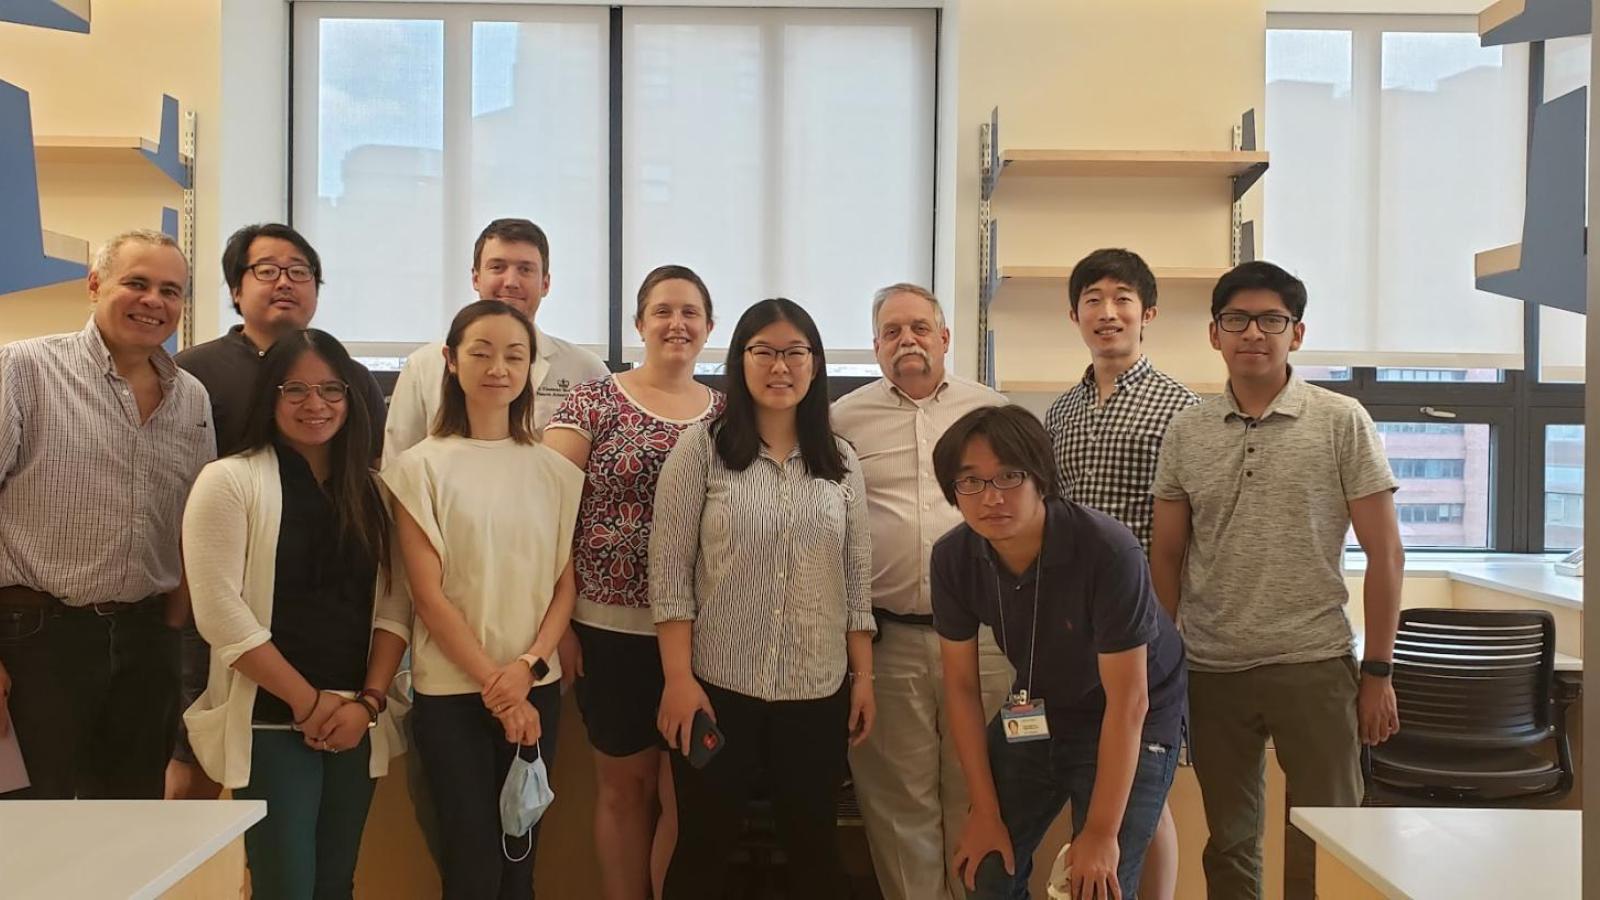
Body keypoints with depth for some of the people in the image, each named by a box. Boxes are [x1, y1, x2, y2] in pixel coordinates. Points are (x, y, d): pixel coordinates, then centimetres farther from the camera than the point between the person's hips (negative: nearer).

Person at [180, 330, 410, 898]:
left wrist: (368, 702, -7)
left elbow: (394, 606, 5)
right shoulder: (230, 481, -4)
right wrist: (308, 702, -11)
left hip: (354, 724, 4)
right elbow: (219, 612, -12)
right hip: (269, 723, -4)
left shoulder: (371, 491, 10)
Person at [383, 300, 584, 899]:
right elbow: (428, 595, -8)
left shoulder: (554, 471, 6)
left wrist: (528, 665, -10)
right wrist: (494, 684, -11)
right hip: (451, 692, -3)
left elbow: (565, 583, 5)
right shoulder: (422, 467, -4)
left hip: (537, 690, 3)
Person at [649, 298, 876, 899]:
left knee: (813, 844, 14)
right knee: (704, 846, 9)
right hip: (718, 684, -3)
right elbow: (669, 568, -6)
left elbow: (857, 576, 9)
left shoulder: (840, 461, 6)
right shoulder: (702, 447, -4)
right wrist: (678, 678, -12)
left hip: (818, 689, 3)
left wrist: (863, 676, 5)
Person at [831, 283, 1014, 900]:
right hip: (886, 640, -1)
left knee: (975, 797, 11)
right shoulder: (845, 419, 5)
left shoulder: (991, 411, 8)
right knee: (899, 803, 8)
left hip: (980, 634, 1)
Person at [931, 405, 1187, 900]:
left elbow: (1128, 701, -25)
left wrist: (1102, 831, -21)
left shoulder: (1108, 550, -32)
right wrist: (985, 812, -6)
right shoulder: (952, 557, -17)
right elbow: (961, 686, -7)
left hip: (1128, 726, -4)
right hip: (1033, 715, 4)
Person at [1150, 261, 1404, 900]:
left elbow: (1385, 553, -2)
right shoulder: (1186, 431, 5)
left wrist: (1378, 672, -5)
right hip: (1209, 672, 3)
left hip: (1314, 665, -2)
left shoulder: (1342, 423, -2)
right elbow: (1166, 558, 8)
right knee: (1229, 846, 14)